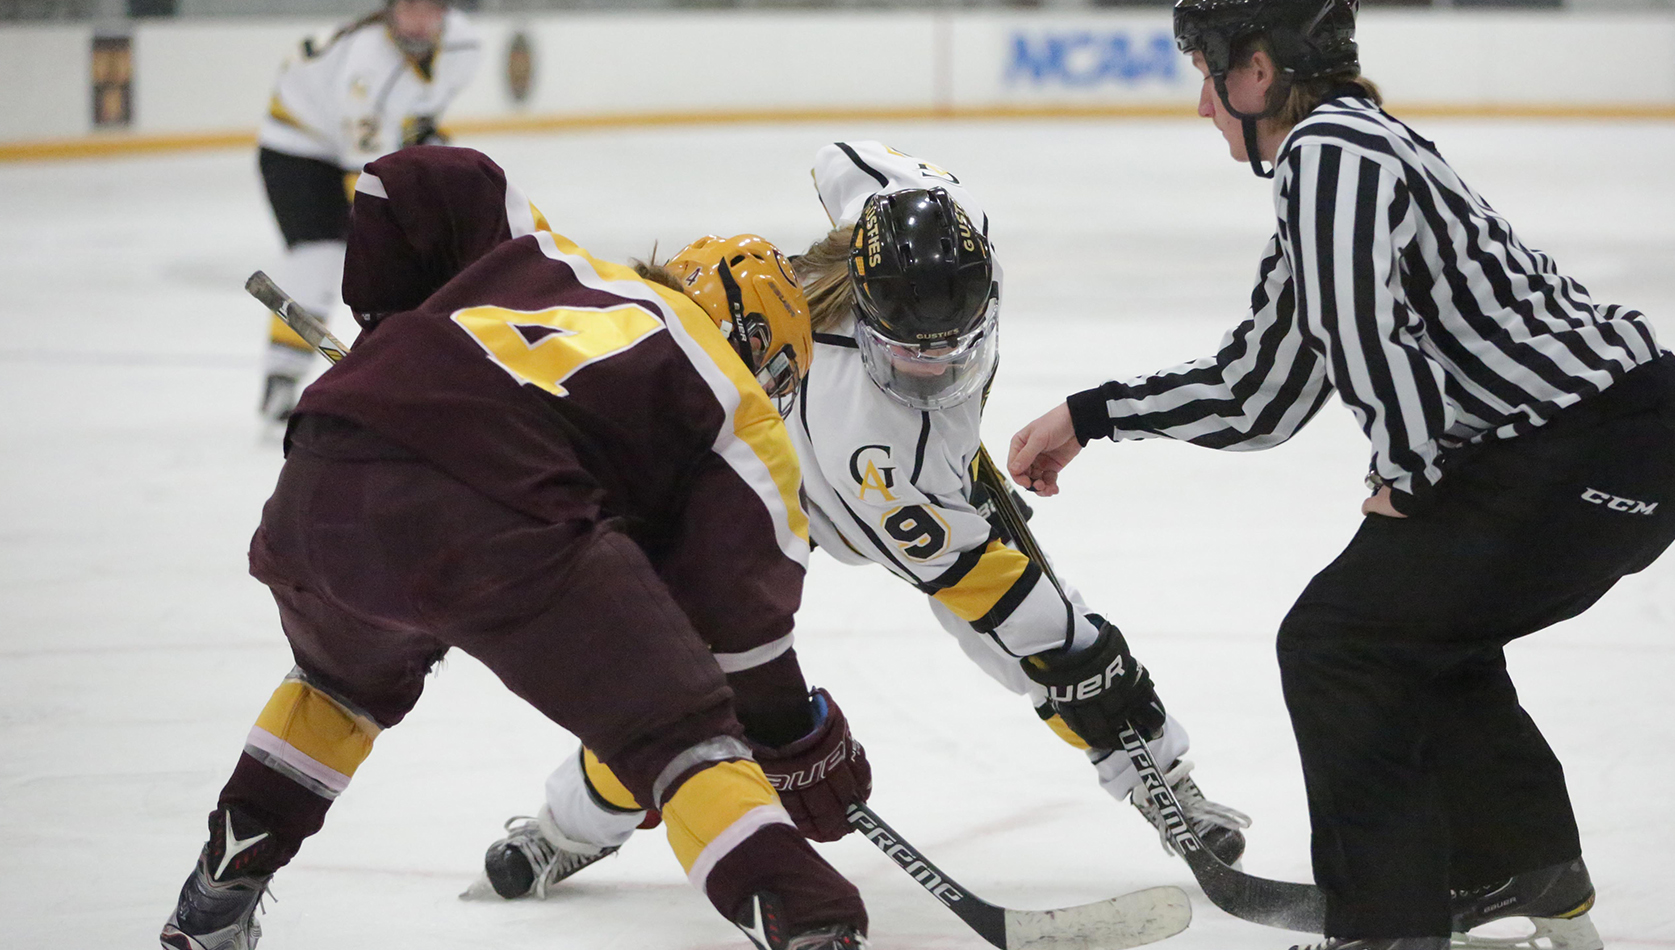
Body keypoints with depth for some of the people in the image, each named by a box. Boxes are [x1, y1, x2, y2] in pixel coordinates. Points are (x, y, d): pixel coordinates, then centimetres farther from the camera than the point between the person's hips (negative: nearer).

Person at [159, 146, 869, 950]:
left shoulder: (542, 253, 34)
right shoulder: (742, 423, 19)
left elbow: (408, 189, 28)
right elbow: (740, 609, 10)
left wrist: (397, 333, 38)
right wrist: (803, 744, 21)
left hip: (321, 487, 6)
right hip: (499, 529, -6)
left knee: (346, 678, 38)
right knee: (679, 728, 3)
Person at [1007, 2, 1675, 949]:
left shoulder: (1330, 150, -13)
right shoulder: (1344, 149, 19)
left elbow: (1367, 339, -24)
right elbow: (1259, 388, 25)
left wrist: (1408, 480, -8)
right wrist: (1090, 417, 28)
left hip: (1597, 454, -10)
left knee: (1340, 641, -5)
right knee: (1422, 628, 28)